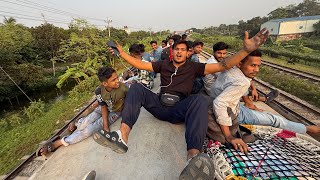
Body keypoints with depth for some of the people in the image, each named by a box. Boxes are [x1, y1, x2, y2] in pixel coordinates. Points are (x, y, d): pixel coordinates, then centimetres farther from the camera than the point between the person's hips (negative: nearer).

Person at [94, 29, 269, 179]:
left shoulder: (193, 67, 10)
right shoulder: (163, 64, 16)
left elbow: (222, 66, 3)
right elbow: (141, 65, 13)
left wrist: (246, 50, -8)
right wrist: (122, 53, 7)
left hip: (179, 110, -2)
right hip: (160, 105, 3)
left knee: (199, 100, -32)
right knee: (136, 88, -14)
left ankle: (193, 157, -53)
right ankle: (122, 137, -34)